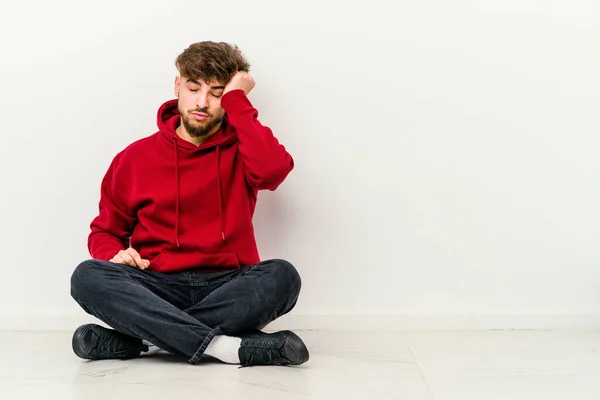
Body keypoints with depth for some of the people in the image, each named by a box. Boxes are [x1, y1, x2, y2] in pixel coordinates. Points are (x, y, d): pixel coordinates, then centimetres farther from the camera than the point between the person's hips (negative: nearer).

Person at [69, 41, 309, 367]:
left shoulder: (241, 150, 7)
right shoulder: (135, 157, 10)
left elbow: (273, 169, -18)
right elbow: (105, 231, 17)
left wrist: (236, 98, -8)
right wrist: (115, 255, -7)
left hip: (227, 289, -1)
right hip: (157, 289, 1)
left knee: (281, 275, -31)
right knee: (88, 275, -27)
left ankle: (135, 339, -29)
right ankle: (232, 348, -35)